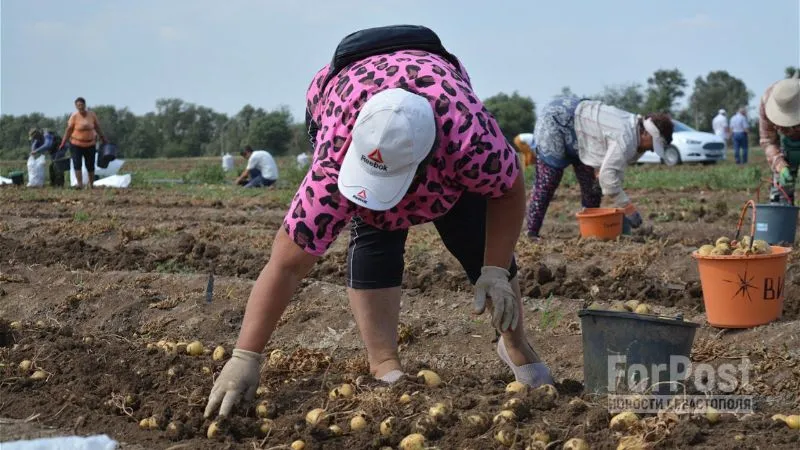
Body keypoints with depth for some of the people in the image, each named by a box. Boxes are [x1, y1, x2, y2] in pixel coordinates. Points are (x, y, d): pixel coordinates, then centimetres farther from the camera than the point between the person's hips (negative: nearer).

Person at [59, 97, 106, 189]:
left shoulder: (92, 115, -3)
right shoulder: (74, 116, -9)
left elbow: (98, 128, 8)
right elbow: (69, 130, -5)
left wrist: (104, 140, 13)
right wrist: (63, 143, -6)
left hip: (90, 144, 2)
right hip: (76, 144, -2)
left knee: (90, 165, 6)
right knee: (77, 164, -12)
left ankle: (91, 185, 18)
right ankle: (80, 184, -10)